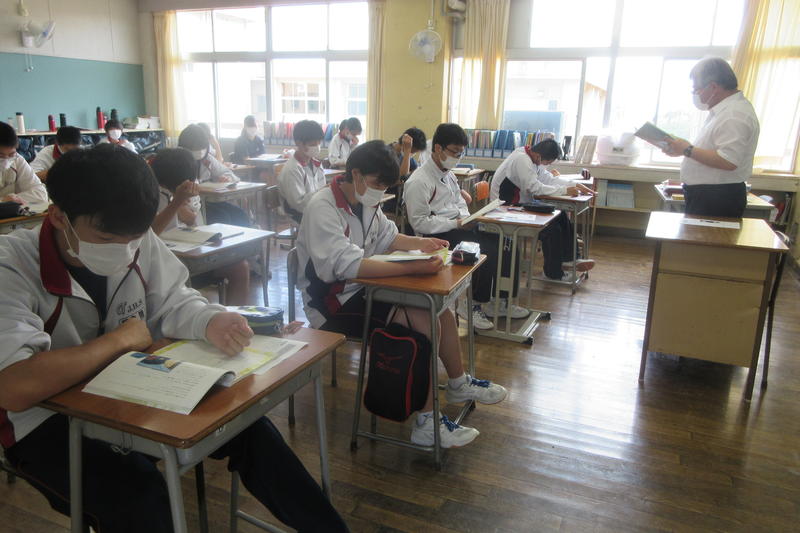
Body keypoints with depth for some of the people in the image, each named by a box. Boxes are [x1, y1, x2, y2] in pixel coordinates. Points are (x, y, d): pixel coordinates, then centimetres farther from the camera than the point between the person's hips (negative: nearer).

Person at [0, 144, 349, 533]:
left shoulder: (139, 241, -11)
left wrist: (211, 322, -28)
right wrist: (120, 339, -25)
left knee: (248, 428, -11)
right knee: (137, 491, -31)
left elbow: (174, 302, -4)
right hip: (48, 419, -4)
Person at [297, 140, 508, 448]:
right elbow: (347, 264, -34)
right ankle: (426, 425, -11)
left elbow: (387, 236, 19)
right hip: (333, 304, -9)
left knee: (440, 307, 3)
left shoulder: (365, 202, 4)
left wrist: (420, 243, -2)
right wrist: (413, 268, -40)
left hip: (363, 289, 9)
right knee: (423, 324, -21)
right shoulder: (323, 208, -22)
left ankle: (458, 384, 24)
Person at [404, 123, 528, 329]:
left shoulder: (448, 175, 16)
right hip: (436, 237, -9)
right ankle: (472, 304, -6)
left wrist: (466, 219, 3)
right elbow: (419, 222, -18)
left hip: (456, 229, 9)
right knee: (486, 251, -23)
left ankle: (501, 302, 5)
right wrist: (455, 224, -18)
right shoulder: (419, 182, -14)